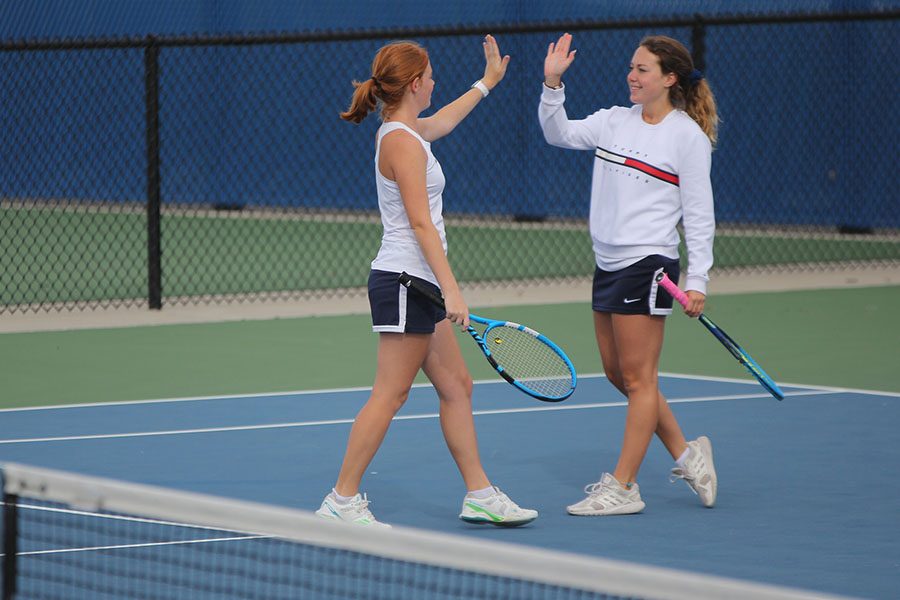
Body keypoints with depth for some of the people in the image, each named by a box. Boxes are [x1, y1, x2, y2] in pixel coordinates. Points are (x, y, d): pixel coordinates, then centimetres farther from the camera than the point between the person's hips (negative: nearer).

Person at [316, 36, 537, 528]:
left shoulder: (402, 131, 14)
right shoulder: (403, 142, -16)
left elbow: (443, 120, 39)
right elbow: (421, 223, -22)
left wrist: (486, 83, 52)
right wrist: (451, 289, -25)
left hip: (417, 285, 10)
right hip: (405, 280, -10)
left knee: (457, 387, 11)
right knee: (390, 394, -9)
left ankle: (480, 495, 15)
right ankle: (342, 501, -6)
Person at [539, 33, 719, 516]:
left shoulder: (689, 136, -7)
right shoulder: (614, 121, 10)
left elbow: (699, 215, -7)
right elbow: (559, 133, 2)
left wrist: (697, 281, -11)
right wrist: (552, 83, -12)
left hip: (647, 264, -7)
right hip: (608, 263, 7)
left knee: (637, 377, -2)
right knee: (618, 374, 12)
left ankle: (622, 488, 2)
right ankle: (686, 454, 25)